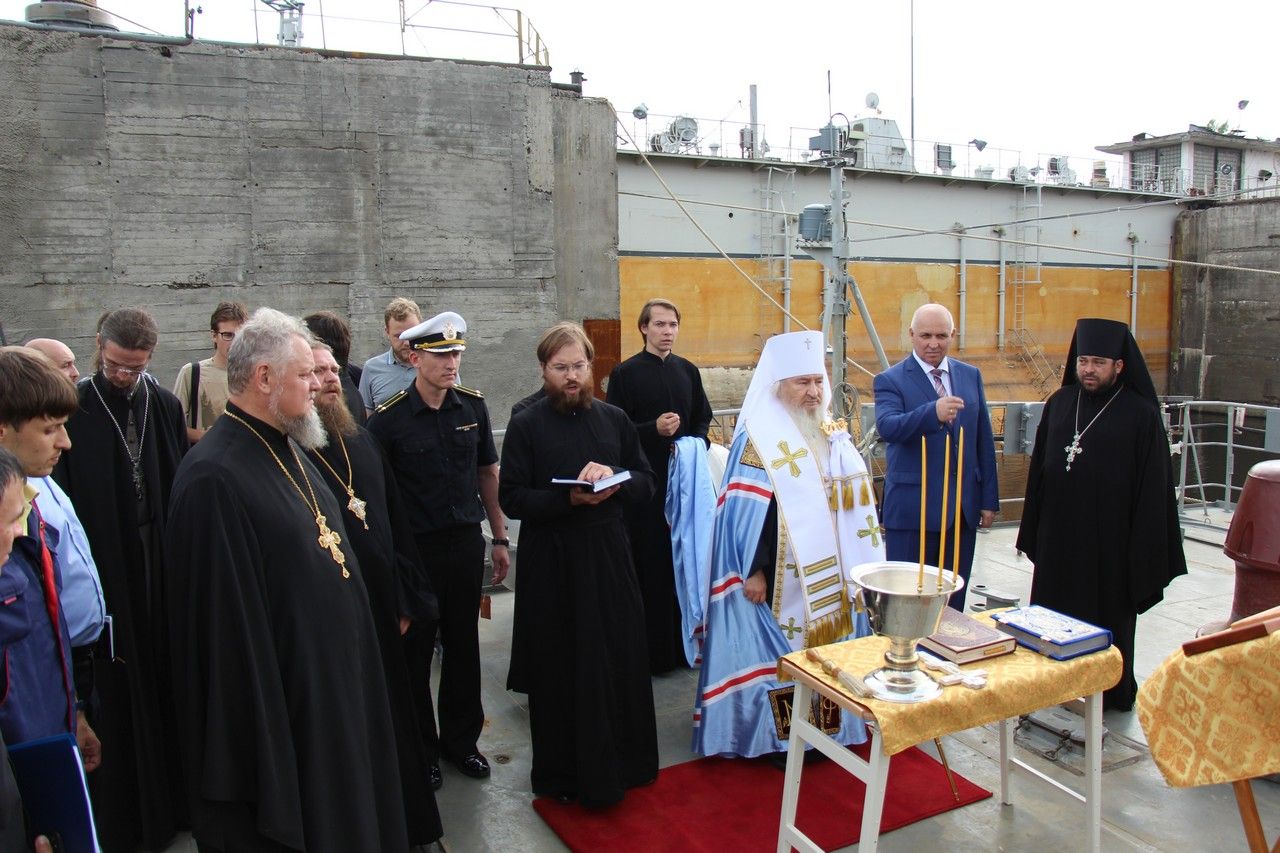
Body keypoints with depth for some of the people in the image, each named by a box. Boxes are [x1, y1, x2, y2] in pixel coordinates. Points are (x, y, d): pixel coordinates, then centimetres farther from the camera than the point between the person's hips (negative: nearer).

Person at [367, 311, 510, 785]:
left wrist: (500, 538, 10)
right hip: (414, 549, -3)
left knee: (463, 644, 15)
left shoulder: (472, 406, 1)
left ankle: (460, 740, 33)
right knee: (414, 651, 10)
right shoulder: (388, 419, -11)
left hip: (466, 542, 4)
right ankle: (420, 748, 30)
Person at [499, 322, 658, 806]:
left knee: (620, 662, 9)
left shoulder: (615, 420, 7)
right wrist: (568, 498, -22)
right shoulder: (526, 426, -3)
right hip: (550, 565, -3)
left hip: (609, 558, 3)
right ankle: (562, 775, 23)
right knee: (559, 671, 6)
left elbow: (647, 484, 8)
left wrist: (614, 480, -13)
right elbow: (512, 499, -8)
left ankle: (621, 764, 29)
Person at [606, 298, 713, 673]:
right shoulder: (626, 373, -2)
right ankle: (651, 648, 10)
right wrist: (654, 429, -18)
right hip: (645, 480, -4)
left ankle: (685, 640, 19)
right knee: (649, 563, -1)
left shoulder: (688, 371, 12)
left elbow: (703, 418, 18)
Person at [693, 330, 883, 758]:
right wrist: (753, 570, -20)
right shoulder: (760, 438, -12)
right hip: (781, 575, -7)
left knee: (825, 648, 14)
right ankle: (779, 734, 17)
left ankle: (825, 724, 29)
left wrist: (855, 562, 15)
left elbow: (853, 501, 18)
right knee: (781, 653, 2)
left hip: (829, 572, 7)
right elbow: (746, 510, -16)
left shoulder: (833, 436, 10)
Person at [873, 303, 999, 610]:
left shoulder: (971, 376, 11)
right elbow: (887, 427, -24)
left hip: (964, 506, 5)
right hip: (912, 509, -4)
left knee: (953, 600, 13)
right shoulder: (890, 380, -5)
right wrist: (933, 412, -40)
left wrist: (989, 499, 9)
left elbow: (984, 440, 12)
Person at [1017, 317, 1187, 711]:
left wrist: (1143, 550, -11)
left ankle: (1112, 696, 28)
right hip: (1058, 534, 4)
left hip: (1110, 539, -4)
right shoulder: (1060, 403, 4)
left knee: (1107, 620, 10)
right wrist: (1032, 532, 7)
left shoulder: (1141, 414, -8)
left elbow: (1153, 487, -9)